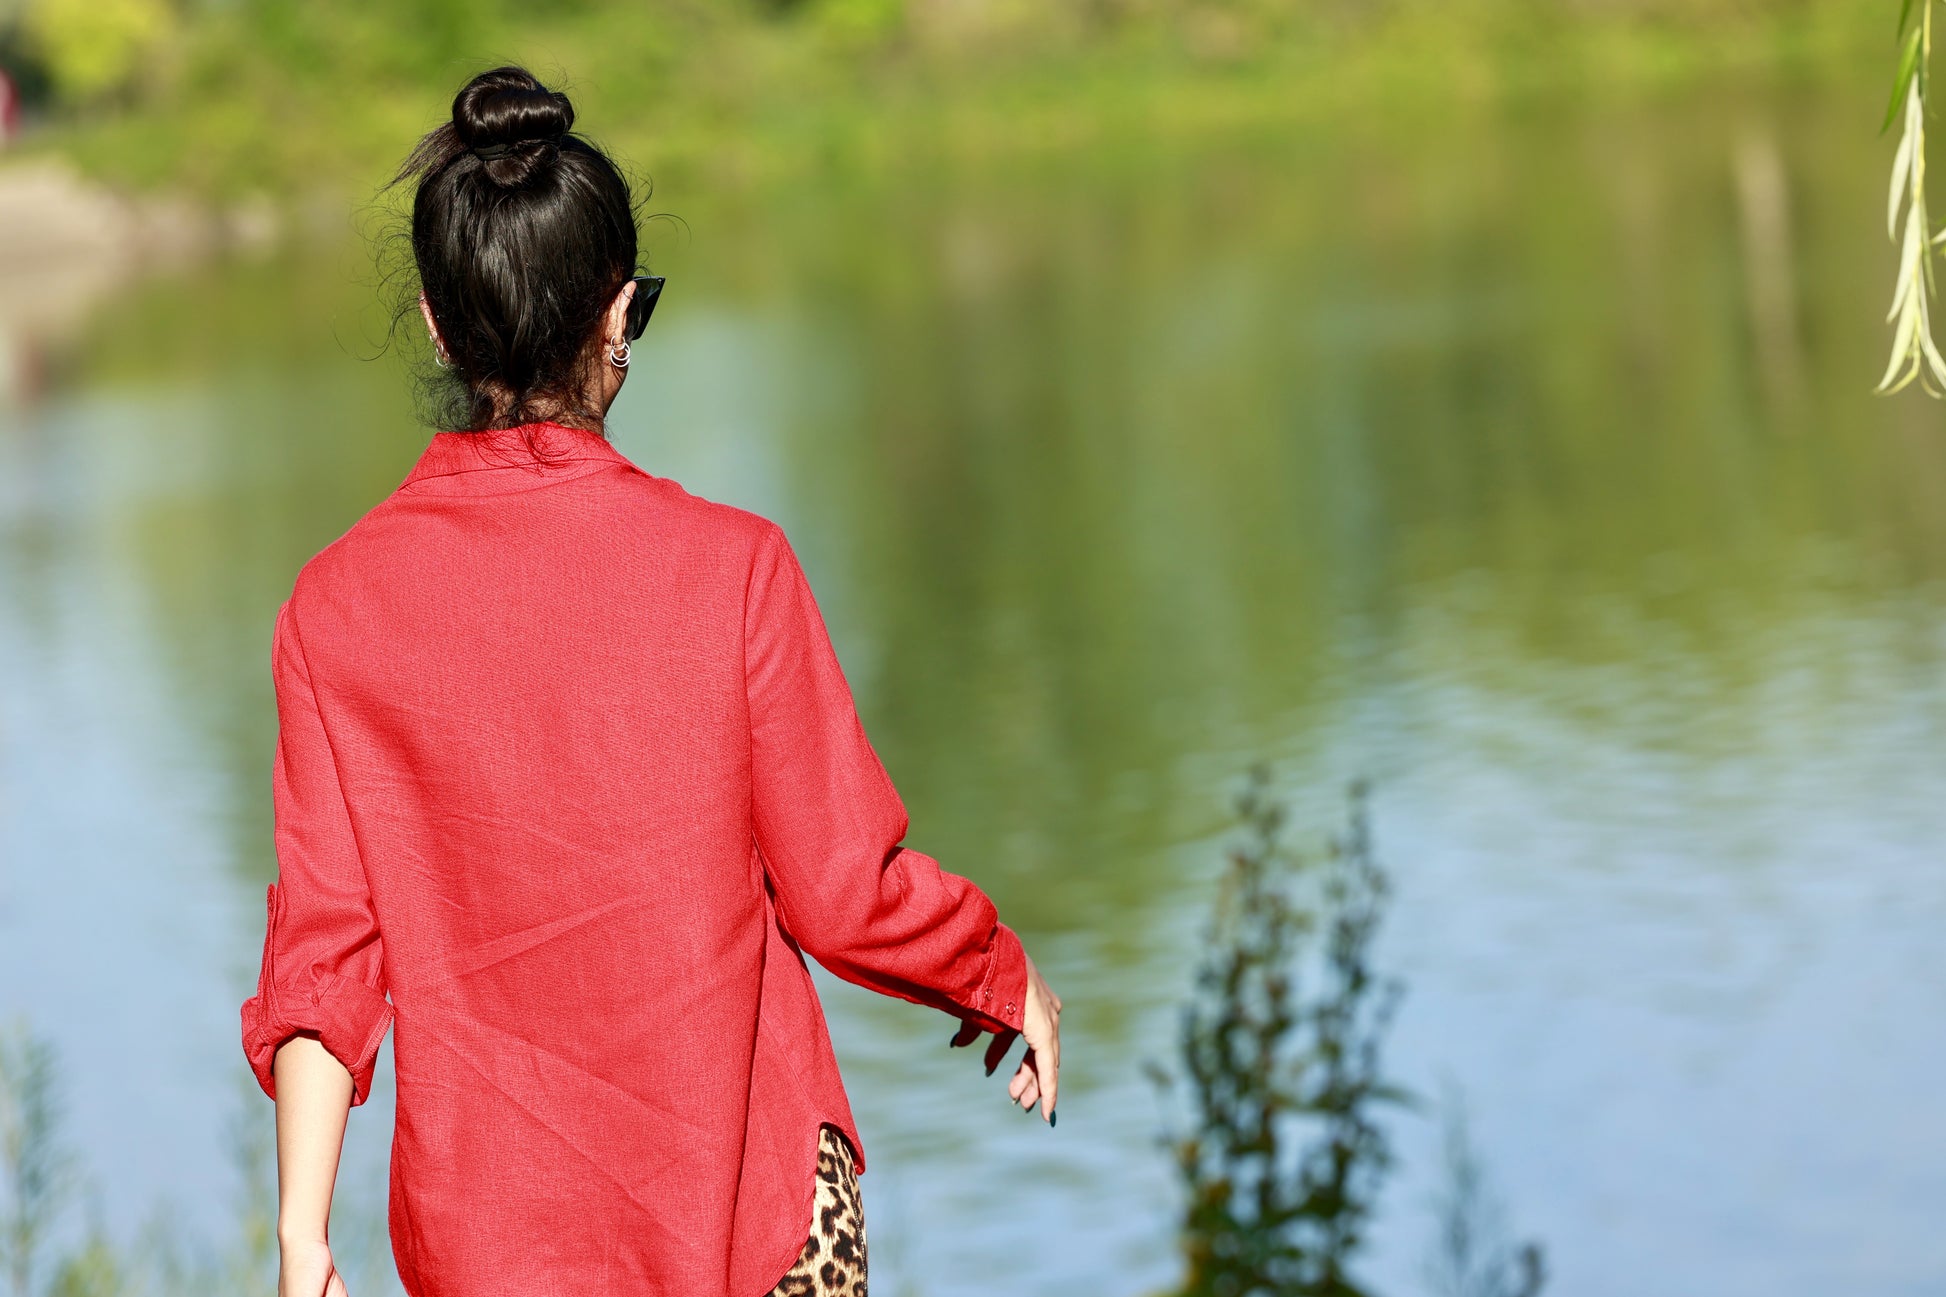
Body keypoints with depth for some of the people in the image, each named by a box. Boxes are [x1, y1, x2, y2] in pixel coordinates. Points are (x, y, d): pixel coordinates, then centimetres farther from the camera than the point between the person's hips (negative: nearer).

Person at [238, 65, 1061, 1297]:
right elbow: (849, 892, -8)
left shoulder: (337, 606, -8)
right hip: (750, 1197, -2)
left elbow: (325, 944, -7)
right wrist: (1010, 982, 10)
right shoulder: (730, 567, -14)